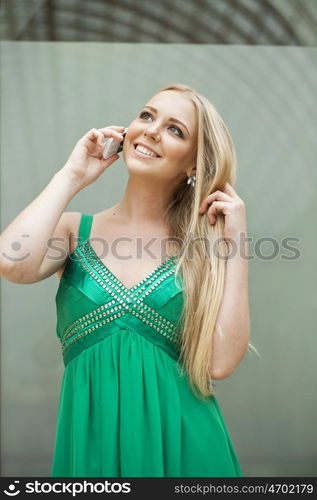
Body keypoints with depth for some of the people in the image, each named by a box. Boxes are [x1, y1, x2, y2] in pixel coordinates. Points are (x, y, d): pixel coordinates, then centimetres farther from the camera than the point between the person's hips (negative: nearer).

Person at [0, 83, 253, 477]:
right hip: (90, 440, 1)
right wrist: (71, 177, -9)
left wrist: (235, 245, -11)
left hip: (181, 444, 0)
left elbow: (220, 362, -12)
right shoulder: (75, 231, 2)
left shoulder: (200, 249, 0)